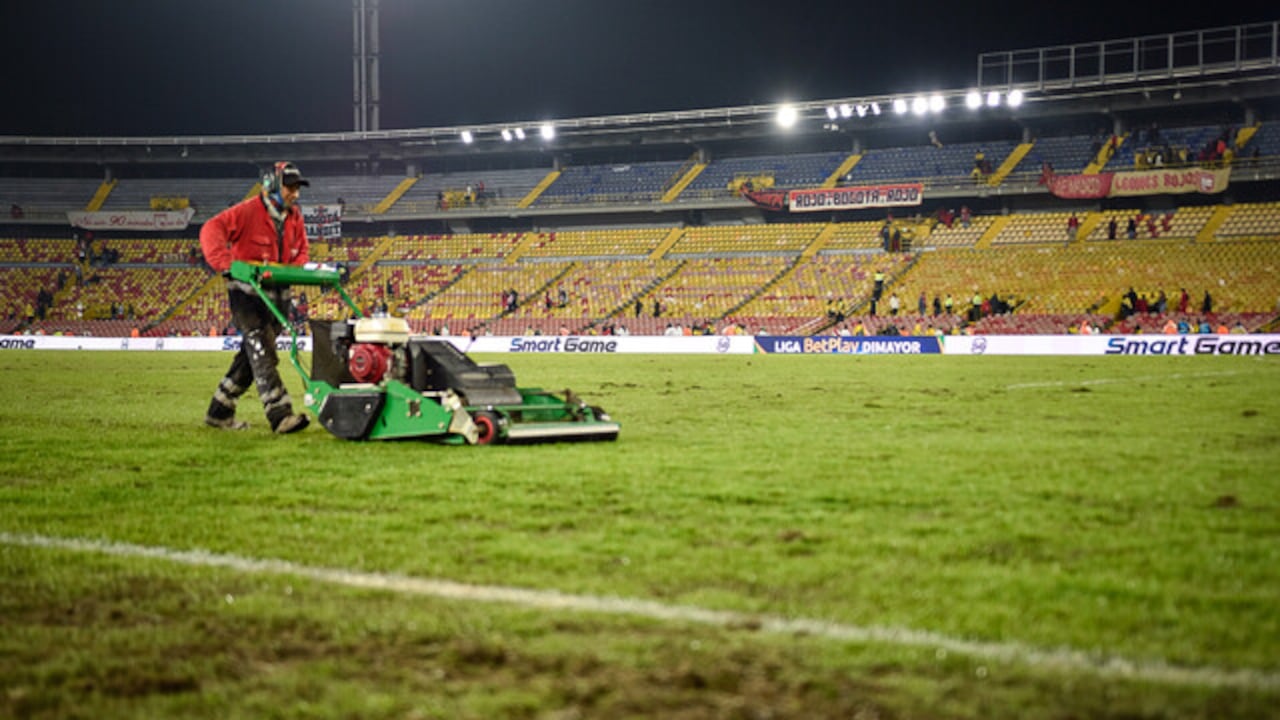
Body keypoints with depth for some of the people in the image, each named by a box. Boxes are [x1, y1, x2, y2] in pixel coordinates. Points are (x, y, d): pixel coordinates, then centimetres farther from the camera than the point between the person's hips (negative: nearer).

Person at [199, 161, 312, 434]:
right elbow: (212, 230, -21)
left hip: (277, 296, 8)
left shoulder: (294, 217, 11)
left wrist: (298, 269, -4)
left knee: (252, 355, 12)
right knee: (262, 353, -16)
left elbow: (302, 250, 19)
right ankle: (279, 415, -23)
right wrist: (225, 264, -33)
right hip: (247, 293, -8)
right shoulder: (249, 211, -12)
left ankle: (219, 412, 23)